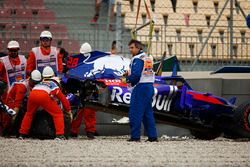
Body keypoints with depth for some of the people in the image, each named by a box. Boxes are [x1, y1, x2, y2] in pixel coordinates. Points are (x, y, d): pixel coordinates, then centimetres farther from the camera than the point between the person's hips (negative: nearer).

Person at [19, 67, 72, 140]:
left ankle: (22, 134, 28)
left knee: (29, 114, 29)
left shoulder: (39, 83, 41)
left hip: (32, 94, 4)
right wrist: (69, 111, 39)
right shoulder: (54, 84, 31)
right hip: (44, 96, -4)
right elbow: (63, 99, 30)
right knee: (58, 114, 8)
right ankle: (60, 135, -5)